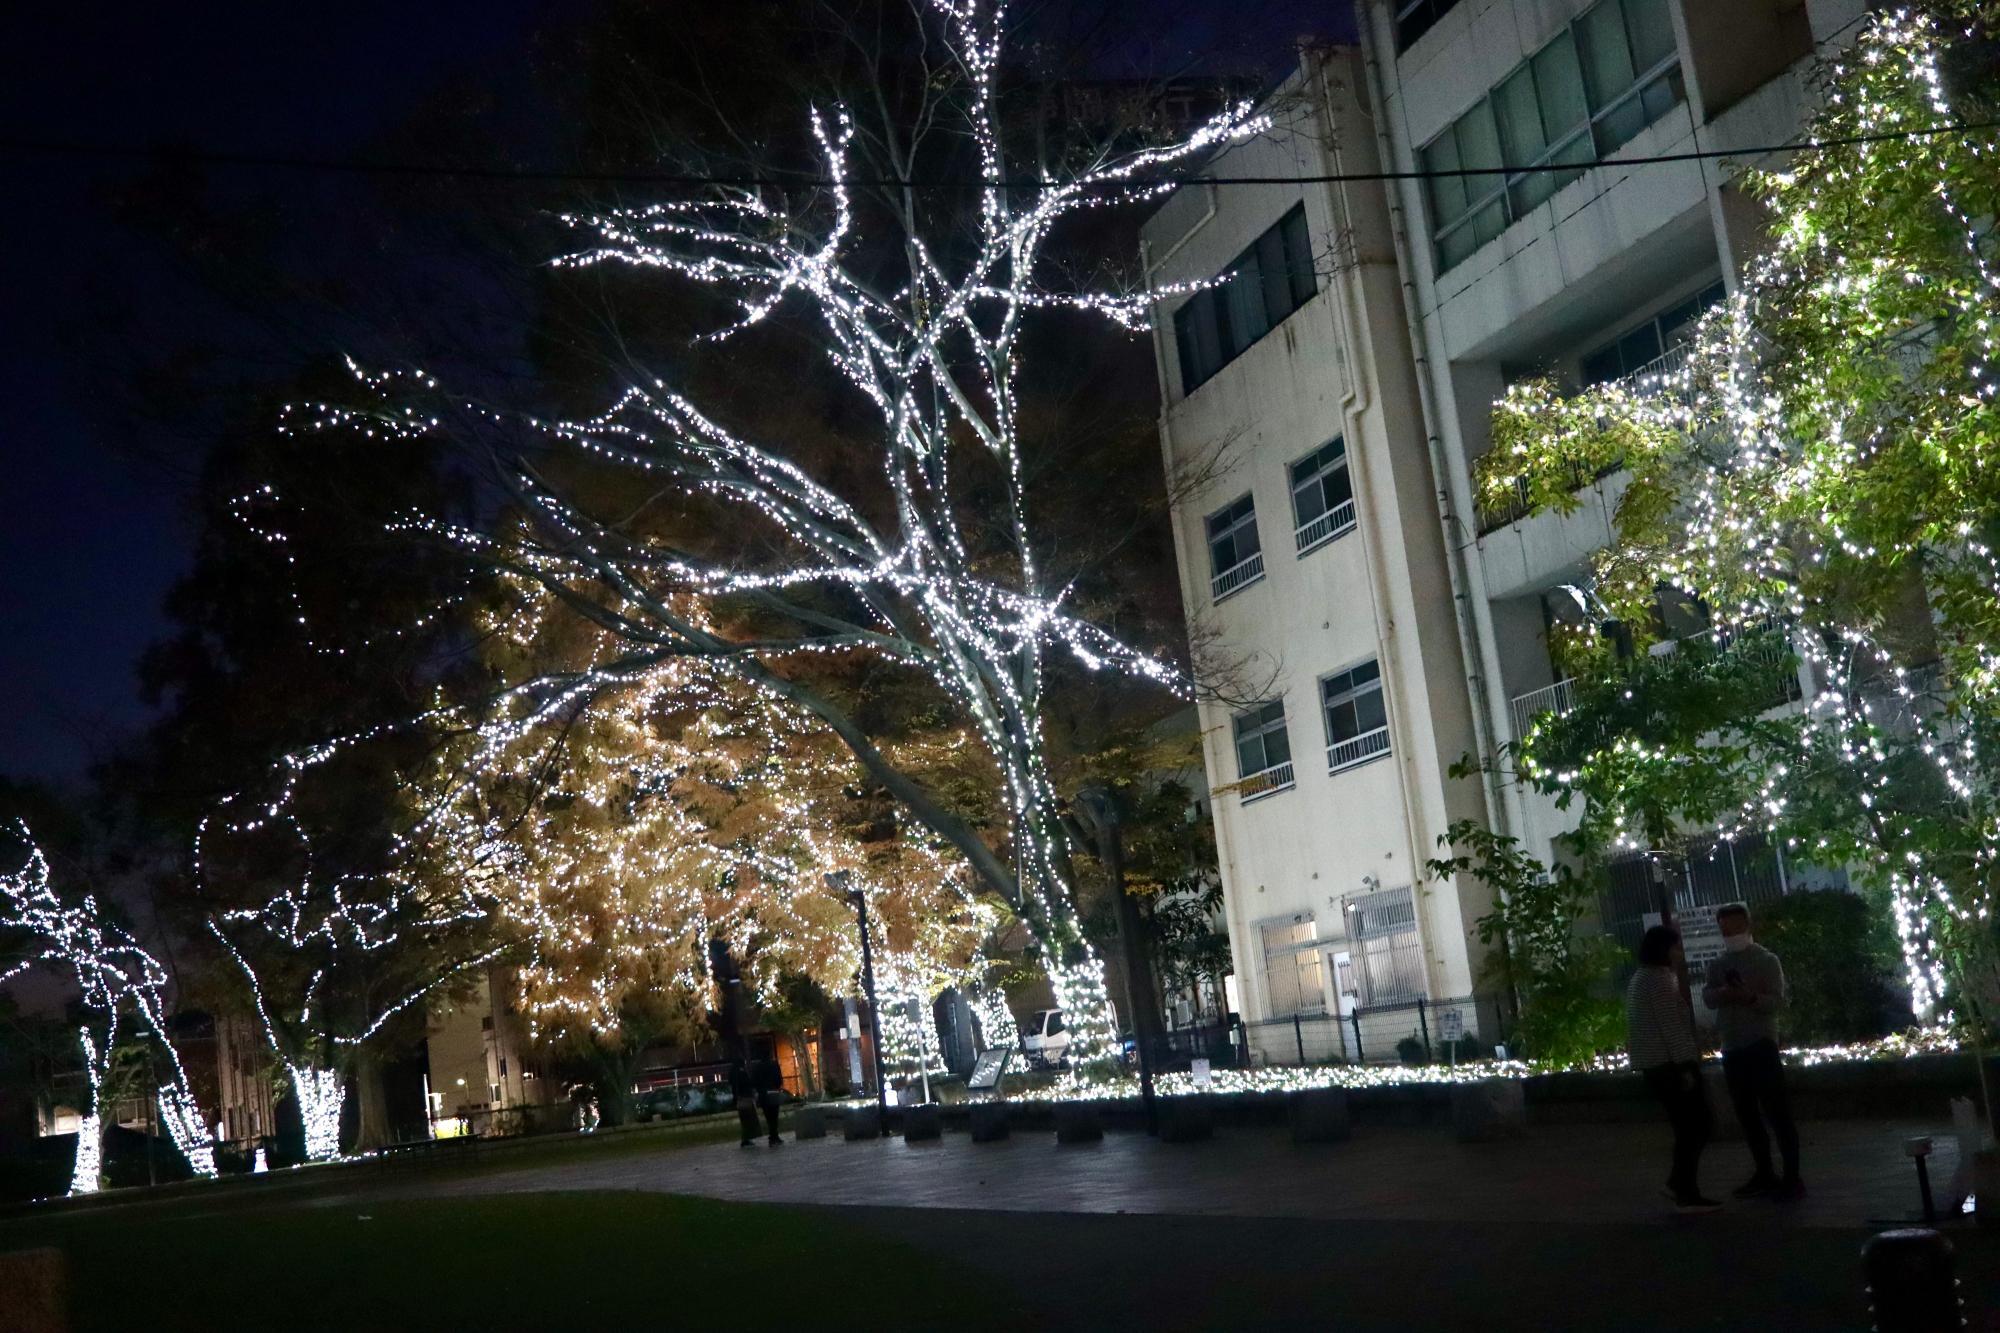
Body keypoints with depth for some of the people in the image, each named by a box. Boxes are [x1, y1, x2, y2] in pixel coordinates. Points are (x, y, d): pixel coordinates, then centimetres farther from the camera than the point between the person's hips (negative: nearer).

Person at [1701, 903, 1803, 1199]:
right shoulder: (1717, 966, 12)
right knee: (1747, 1114, 12)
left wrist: (1750, 997, -29)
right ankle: (1764, 1174, 23)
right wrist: (1724, 993, -23)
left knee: (1777, 1112, -7)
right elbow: (1708, 998, -2)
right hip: (1731, 1048, 6)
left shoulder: (1766, 960, -3)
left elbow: (1777, 1001, -12)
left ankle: (1792, 1178, -5)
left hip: (1760, 1044, -6)